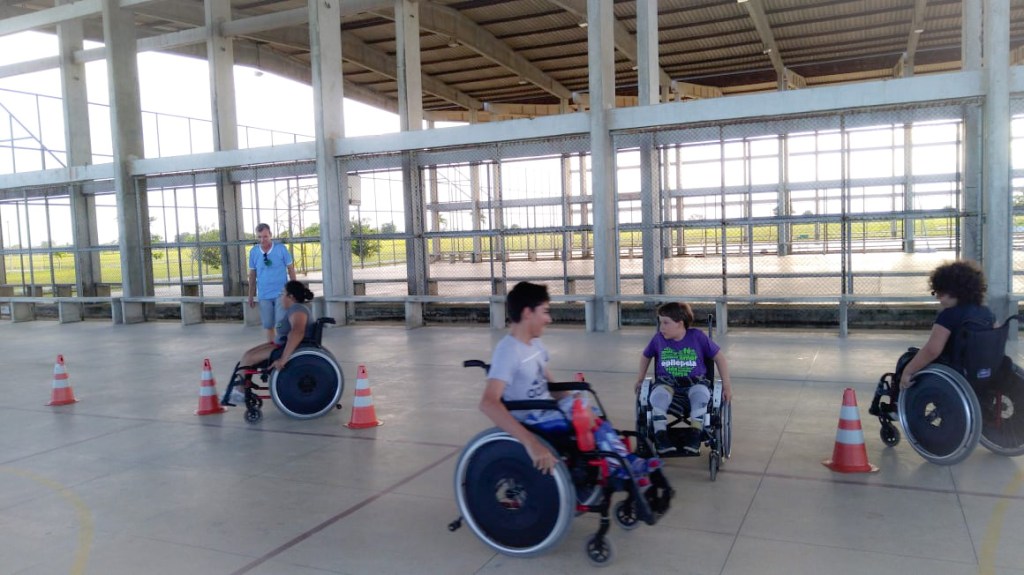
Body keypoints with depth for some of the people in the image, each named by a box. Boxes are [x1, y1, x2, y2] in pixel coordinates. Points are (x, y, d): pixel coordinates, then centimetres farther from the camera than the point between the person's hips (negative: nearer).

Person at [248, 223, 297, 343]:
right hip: (264, 295, 3)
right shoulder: (253, 251, 0)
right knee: (268, 325, 9)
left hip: (281, 293, -2)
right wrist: (251, 296, 11)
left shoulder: (281, 248, -7)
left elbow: (291, 269, 0)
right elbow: (252, 274, 9)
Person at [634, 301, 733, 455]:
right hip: (666, 382, 1)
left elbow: (719, 357, 5)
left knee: (701, 394, -36)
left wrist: (727, 385, 3)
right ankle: (660, 438, -25)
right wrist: (640, 379, 21)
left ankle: (694, 437, -25)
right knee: (658, 396, -34)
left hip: (694, 382, -1)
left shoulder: (697, 337, -4)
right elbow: (645, 356, 21)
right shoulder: (658, 338, 1)